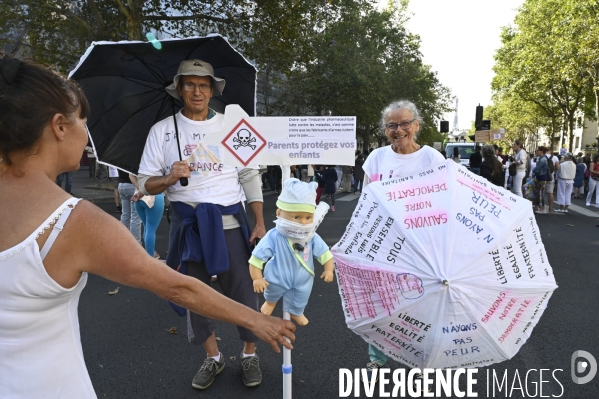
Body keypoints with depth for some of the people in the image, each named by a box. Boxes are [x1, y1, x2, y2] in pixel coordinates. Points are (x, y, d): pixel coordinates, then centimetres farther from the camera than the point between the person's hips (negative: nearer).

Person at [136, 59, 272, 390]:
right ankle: (213, 357, 32)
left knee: (241, 291, 3)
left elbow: (250, 177, 5)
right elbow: (145, 184, 3)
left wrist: (260, 223, 0)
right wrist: (169, 178, -18)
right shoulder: (162, 130, 4)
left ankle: (249, 354, 26)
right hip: (188, 222, 1)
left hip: (228, 221, -1)